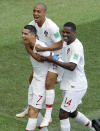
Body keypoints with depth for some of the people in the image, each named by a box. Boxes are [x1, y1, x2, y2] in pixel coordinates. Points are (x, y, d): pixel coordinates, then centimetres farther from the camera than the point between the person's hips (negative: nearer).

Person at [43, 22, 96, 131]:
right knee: (72, 113, 24)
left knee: (63, 114, -10)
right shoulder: (65, 43, 8)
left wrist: (54, 61, -33)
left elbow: (71, 67, -32)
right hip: (68, 85, 10)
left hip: (76, 87, -10)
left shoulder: (77, 46, -21)